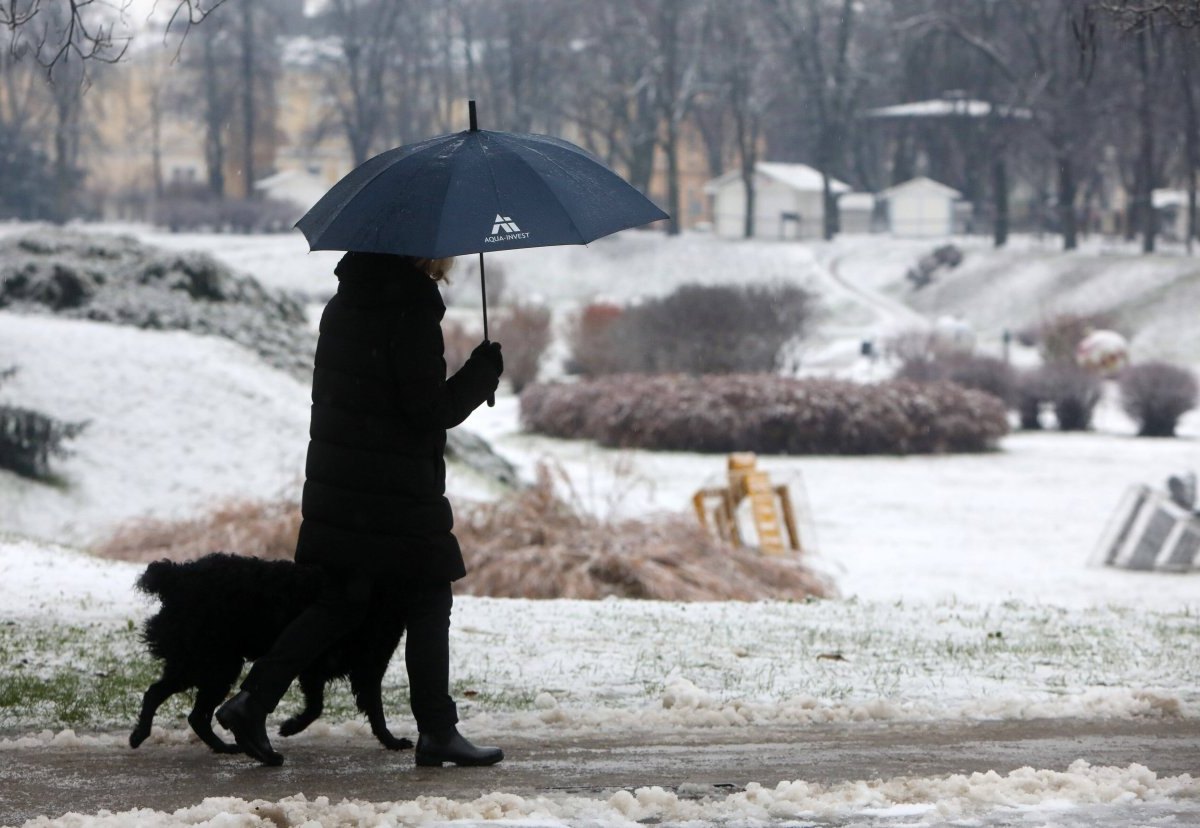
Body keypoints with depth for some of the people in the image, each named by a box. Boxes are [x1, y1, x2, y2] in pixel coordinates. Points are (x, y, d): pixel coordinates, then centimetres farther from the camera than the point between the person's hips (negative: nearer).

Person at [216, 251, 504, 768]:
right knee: (427, 605, 4)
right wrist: (484, 372, -4)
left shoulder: (344, 303, 9)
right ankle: (436, 731, 8)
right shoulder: (411, 312, -17)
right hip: (400, 493, -8)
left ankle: (252, 700, 7)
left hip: (335, 486, 8)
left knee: (339, 604, 14)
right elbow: (431, 410, -17)